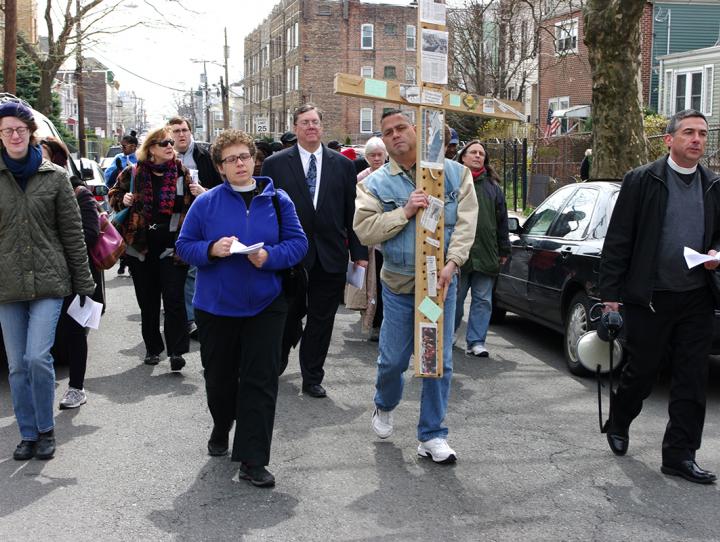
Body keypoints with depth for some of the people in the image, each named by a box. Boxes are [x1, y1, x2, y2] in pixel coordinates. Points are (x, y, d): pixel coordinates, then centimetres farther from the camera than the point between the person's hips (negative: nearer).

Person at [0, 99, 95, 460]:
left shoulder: (54, 177, 1)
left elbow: (73, 234, 3)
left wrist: (84, 283, 2)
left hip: (49, 281, -2)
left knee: (37, 356, -11)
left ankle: (46, 430, 10)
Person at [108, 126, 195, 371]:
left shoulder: (181, 172, 4)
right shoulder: (133, 173, 3)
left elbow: (193, 204, 11)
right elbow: (113, 194, 15)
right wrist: (123, 200, -7)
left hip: (171, 246, -1)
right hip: (141, 246, 2)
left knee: (174, 299, -8)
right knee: (147, 301, 11)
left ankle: (176, 350, -1)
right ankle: (152, 348, 25)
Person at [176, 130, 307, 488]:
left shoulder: (277, 201, 0)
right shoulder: (206, 203, -1)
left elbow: (298, 243, -1)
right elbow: (184, 245, 1)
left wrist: (270, 256, -20)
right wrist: (211, 250, -19)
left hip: (264, 306, 0)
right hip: (215, 306, 1)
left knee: (260, 381, -2)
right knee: (219, 377, 15)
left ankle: (253, 461, 4)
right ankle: (221, 429, 44)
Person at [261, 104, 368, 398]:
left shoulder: (342, 164, 5)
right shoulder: (275, 164, 0)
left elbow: (351, 213, 6)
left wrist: (359, 252, 3)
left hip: (330, 256, 2)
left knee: (321, 321, 9)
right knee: (287, 318, 11)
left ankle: (312, 378, 23)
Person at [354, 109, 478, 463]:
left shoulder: (454, 173, 0)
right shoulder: (375, 184, 0)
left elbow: (466, 222, -6)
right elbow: (363, 230, -10)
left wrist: (451, 264, -18)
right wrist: (404, 212, -21)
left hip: (441, 283, 0)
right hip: (399, 285, 0)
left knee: (439, 362, 3)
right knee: (393, 359, 8)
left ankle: (431, 436, 16)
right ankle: (385, 405, 41)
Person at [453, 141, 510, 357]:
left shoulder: (492, 186, 14)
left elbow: (502, 219, 15)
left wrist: (503, 250, 12)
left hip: (486, 253, 3)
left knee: (483, 299, 2)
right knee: (454, 297, 7)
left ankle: (476, 342, 7)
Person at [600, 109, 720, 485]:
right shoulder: (642, 180, -4)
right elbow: (618, 240, -5)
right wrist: (610, 291, -8)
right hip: (650, 297, -4)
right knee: (640, 372, 8)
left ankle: (680, 455, 16)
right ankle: (618, 425, 35)